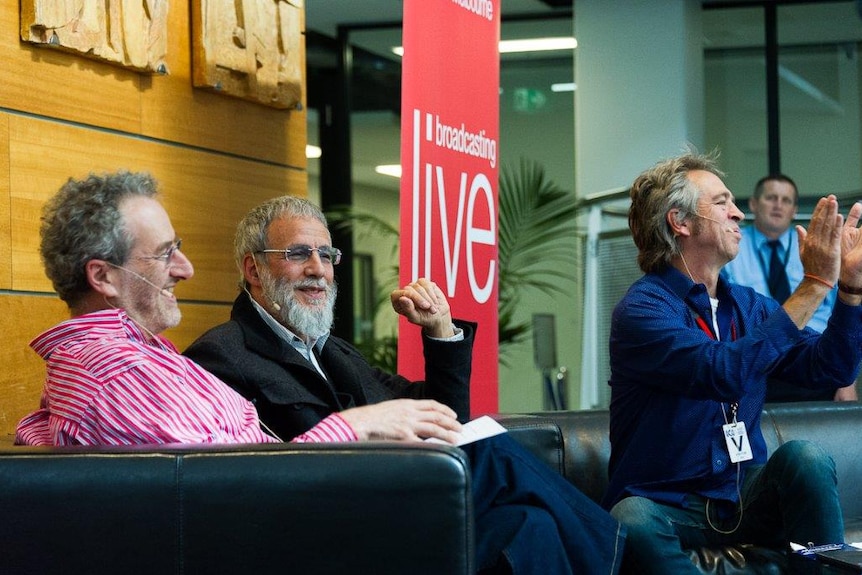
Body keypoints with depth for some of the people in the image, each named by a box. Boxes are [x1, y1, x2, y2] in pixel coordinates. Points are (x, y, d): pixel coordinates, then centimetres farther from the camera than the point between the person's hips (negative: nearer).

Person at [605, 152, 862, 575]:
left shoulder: (747, 305, 11)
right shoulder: (641, 309, -12)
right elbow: (724, 373, -28)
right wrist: (813, 286, -24)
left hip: (744, 498, 5)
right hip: (664, 504, -5)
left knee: (806, 456, -24)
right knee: (634, 523, -38)